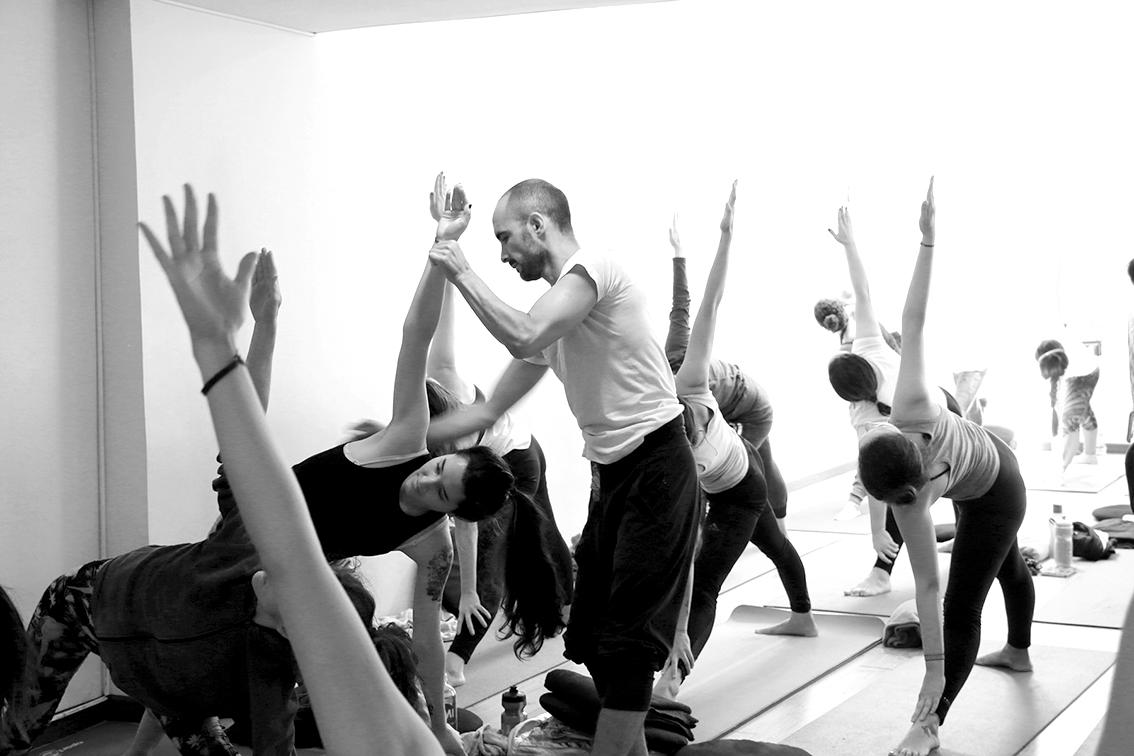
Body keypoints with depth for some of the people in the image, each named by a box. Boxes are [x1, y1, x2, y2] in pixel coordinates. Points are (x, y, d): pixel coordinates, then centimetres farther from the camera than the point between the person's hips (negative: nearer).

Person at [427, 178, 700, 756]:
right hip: (614, 472, 10)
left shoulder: (591, 268, -12)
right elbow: (490, 410, 23)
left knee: (627, 640, -7)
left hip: (656, 467, -10)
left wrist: (463, 275, -15)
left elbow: (524, 339, -28)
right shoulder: (554, 306, 16)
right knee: (593, 635, 13)